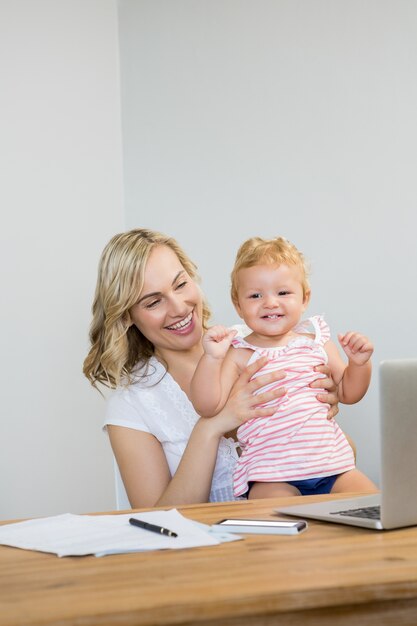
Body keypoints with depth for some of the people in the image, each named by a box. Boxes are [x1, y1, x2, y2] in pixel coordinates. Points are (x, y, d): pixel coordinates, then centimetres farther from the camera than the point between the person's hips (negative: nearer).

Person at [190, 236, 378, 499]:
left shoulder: (316, 341, 11)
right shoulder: (238, 354, -2)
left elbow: (348, 393, 21)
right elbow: (208, 406, -12)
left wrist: (359, 363, 2)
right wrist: (212, 358, -23)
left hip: (332, 466, 5)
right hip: (273, 478, -4)